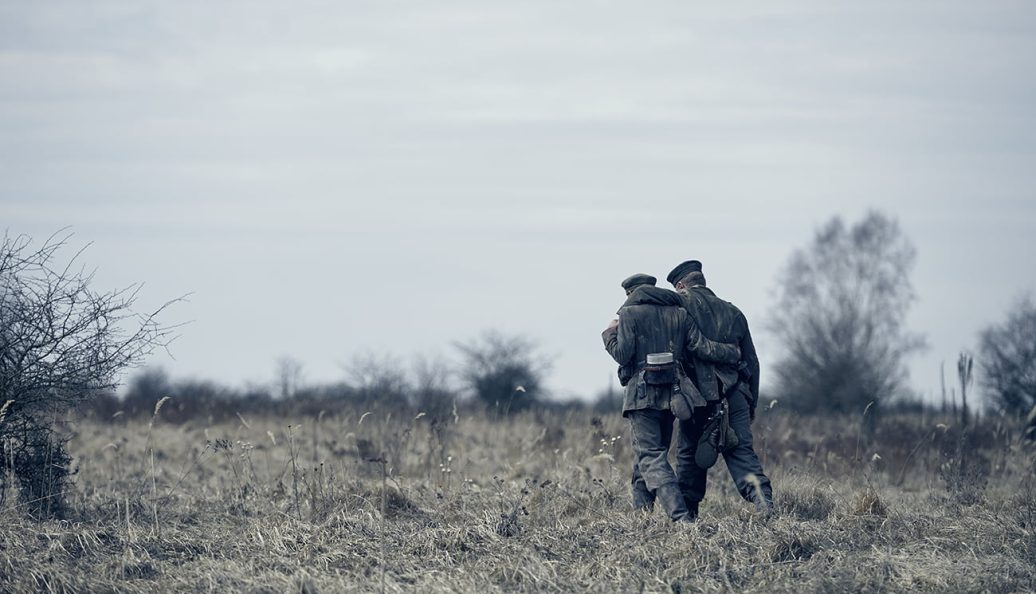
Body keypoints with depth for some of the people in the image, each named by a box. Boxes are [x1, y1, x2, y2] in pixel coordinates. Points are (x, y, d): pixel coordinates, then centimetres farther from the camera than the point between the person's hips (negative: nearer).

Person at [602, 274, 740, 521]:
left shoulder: (630, 313, -3)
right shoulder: (679, 313, 9)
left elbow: (623, 356, -9)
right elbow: (702, 347, 2)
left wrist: (609, 334, 9)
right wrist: (736, 354, 15)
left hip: (642, 396, -5)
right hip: (671, 395, 5)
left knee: (650, 457, -9)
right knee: (657, 452, 20)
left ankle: (680, 516, -24)